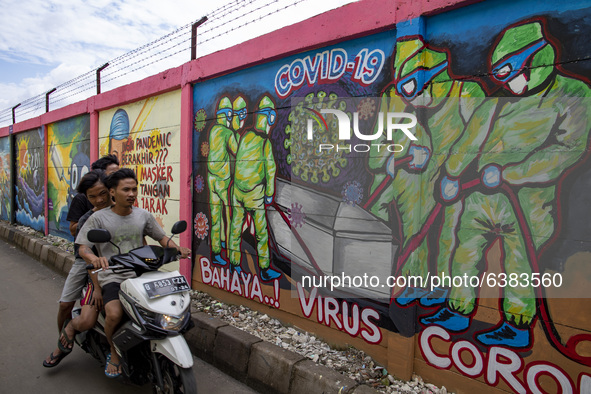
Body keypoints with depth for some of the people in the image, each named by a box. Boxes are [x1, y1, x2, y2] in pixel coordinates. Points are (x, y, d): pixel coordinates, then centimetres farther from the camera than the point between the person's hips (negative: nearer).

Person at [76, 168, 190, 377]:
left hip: (140, 274, 3)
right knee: (114, 314, -30)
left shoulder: (143, 215, 8)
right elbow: (83, 247, -6)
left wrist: (178, 249, -9)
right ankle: (114, 352, 4)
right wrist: (93, 258, -30)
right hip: (112, 276, -3)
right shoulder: (99, 218, -1)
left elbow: (161, 237, 12)